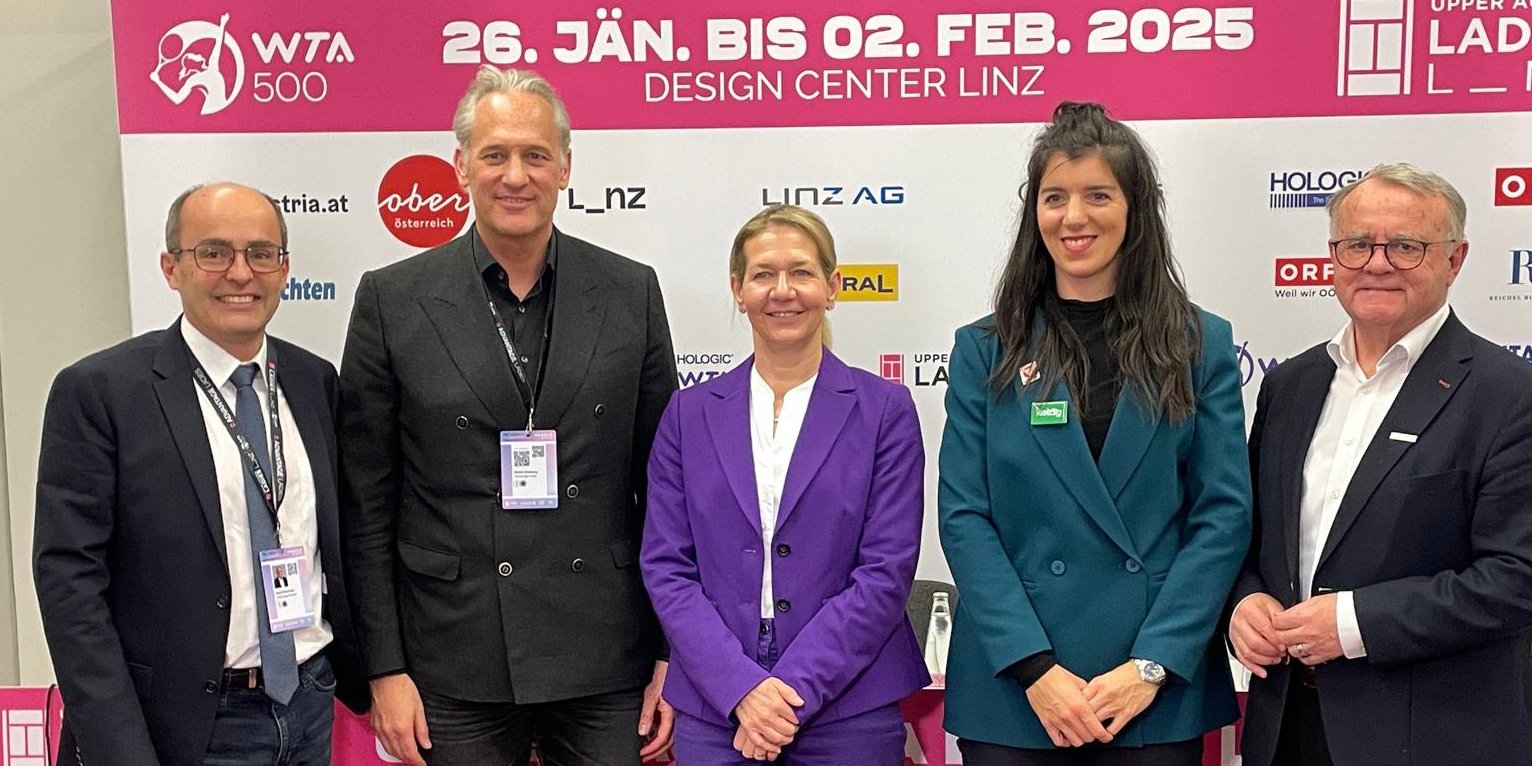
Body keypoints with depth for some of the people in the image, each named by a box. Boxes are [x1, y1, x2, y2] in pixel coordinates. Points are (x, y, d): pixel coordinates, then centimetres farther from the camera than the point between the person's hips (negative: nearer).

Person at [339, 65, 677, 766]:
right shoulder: (392, 301, -2)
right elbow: (366, 506, 0)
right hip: (454, 670, -1)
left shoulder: (631, 293, 2)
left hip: (606, 665, 1)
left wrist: (672, 654, 3)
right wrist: (384, 668, -2)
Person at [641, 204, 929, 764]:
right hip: (714, 711, 1)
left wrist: (796, 688, -13)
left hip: (847, 708, -1)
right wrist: (742, 686, -11)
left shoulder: (885, 411, -1)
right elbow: (665, 566, 0)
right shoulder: (689, 414, 5)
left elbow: (887, 570, -6)